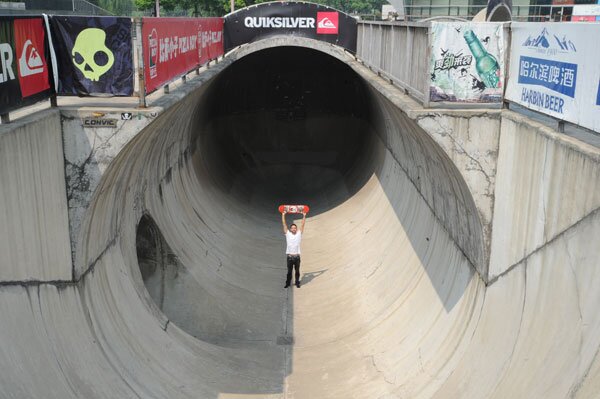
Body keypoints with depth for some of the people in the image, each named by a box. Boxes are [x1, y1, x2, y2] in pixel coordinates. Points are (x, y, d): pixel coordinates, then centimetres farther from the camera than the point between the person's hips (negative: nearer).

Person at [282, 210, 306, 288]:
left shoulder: (299, 234, 4)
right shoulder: (287, 234, 3)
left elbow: (302, 224, 3)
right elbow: (284, 224, 3)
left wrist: (304, 216, 0)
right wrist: (283, 215, 1)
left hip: (297, 256, 1)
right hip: (289, 256, 0)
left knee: (297, 271, 9)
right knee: (289, 271, 8)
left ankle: (297, 283, 19)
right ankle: (287, 283, 18)